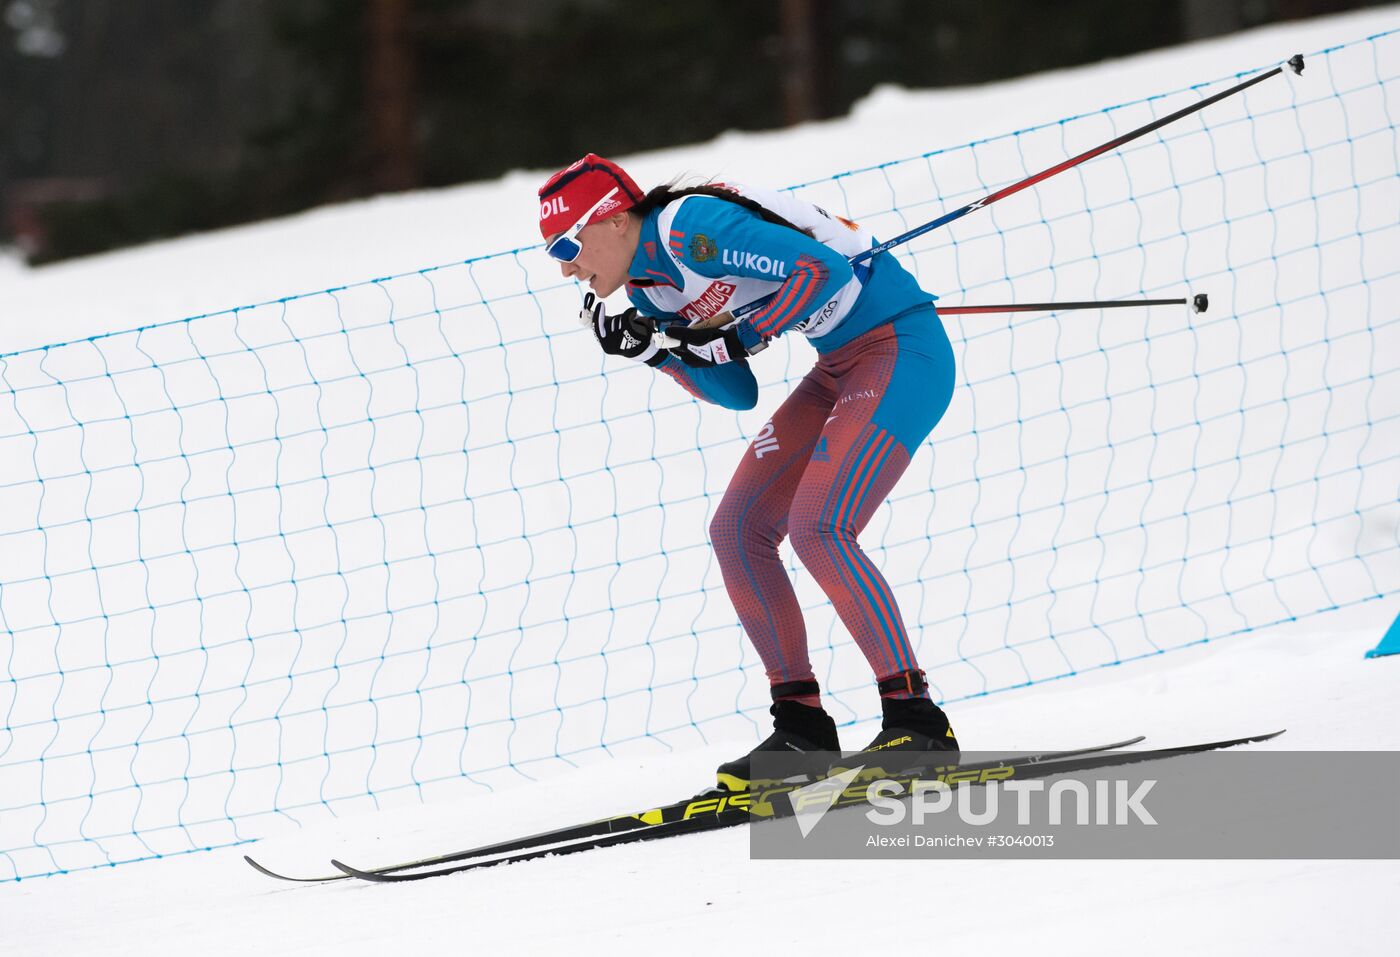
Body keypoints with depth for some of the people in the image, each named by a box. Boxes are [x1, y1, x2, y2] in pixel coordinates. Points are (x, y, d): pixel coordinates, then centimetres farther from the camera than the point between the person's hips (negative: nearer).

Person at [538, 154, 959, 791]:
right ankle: (802, 727, 5)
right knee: (737, 532, 2)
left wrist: (736, 338, -20)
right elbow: (739, 394, 10)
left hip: (902, 349, -10)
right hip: (842, 368, 10)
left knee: (818, 529, -22)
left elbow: (824, 268, -27)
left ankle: (916, 720, -17)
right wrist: (653, 349, -3)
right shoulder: (649, 289, 7)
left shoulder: (690, 227, -21)